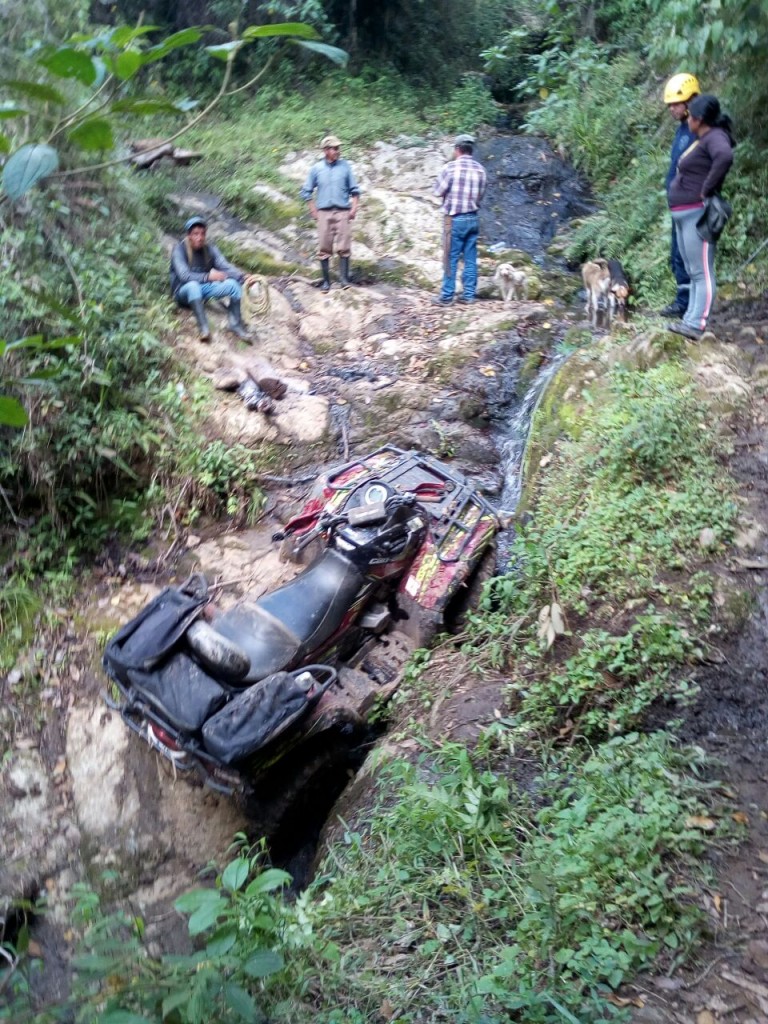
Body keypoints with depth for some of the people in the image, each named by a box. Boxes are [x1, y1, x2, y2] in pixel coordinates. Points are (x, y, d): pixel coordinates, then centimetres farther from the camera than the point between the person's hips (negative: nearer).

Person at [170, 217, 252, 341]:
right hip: (184, 290, -4)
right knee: (193, 285, -40)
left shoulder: (210, 249, 1)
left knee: (233, 283, -19)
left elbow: (225, 267, -11)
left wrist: (243, 277, -30)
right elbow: (184, 275, -24)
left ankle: (235, 324, -20)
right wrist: (208, 277, -36)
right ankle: (203, 327, -43)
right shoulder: (179, 249, -12)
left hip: (204, 288, 5)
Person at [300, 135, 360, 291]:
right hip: (324, 212, 0)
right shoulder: (316, 168, 4)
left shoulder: (345, 166, 5)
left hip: (343, 212, 0)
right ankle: (326, 280, 9)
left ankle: (344, 278, 2)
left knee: (344, 246, -5)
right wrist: (313, 211, 2)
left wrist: (354, 208, -1)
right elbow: (306, 191, 9)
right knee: (324, 247, 1)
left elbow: (354, 190, 10)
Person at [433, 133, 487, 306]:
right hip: (473, 218, 5)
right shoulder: (481, 169, 5)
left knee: (451, 258, -1)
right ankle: (468, 294, 11)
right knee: (470, 258, 8)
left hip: (454, 219, -5)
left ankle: (446, 296, 1)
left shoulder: (451, 167, -10)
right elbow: (480, 195, 11)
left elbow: (438, 191, -4)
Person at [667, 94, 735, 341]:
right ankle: (690, 320, 13)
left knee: (701, 273, -14)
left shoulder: (715, 137, -12)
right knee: (694, 273, 10)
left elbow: (725, 156, -34)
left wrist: (707, 189, -25)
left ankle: (696, 325, -20)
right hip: (683, 215, 11)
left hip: (698, 214, -11)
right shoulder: (703, 138, 17)